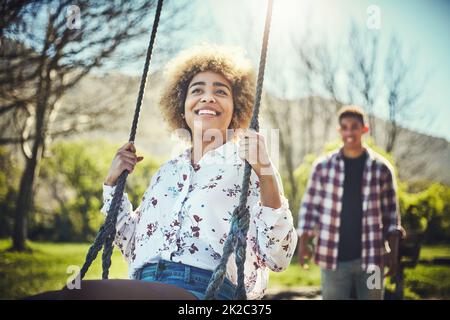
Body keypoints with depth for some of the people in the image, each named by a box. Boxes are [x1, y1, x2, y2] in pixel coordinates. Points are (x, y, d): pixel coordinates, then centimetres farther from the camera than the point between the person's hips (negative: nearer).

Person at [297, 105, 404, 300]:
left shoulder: (381, 168, 1)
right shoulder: (323, 166, 0)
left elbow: (391, 213, 4)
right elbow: (309, 206, 4)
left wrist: (393, 251, -1)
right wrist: (304, 243, -4)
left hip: (371, 258, 1)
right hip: (334, 258, 0)